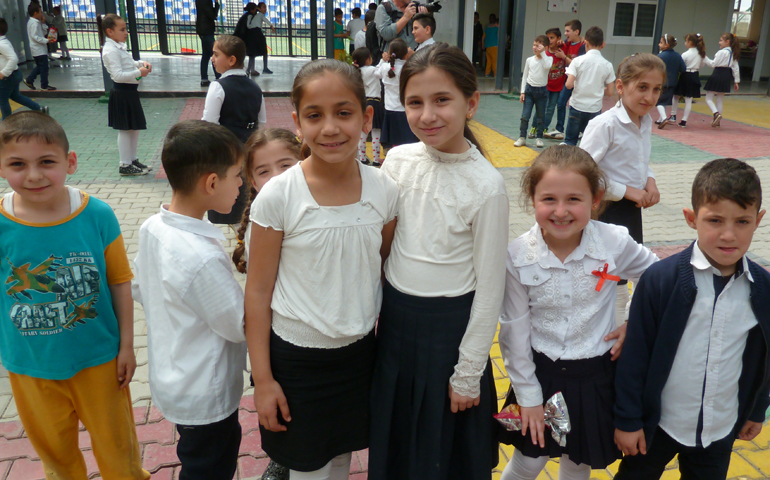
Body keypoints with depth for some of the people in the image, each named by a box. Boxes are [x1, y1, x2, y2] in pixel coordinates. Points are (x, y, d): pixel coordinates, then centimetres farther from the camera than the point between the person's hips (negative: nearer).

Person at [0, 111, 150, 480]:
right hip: (30, 364, 1)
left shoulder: (97, 215, -17)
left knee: (114, 440, 19)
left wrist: (126, 345, -4)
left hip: (98, 356, -1)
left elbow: (120, 282, -9)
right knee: (52, 446, 24)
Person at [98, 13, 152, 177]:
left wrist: (141, 63, 6)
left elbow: (129, 64, 24)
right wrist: (139, 72, -27)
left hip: (130, 91, 10)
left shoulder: (119, 47, 12)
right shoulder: (110, 51, -18)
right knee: (125, 130, -2)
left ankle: (133, 160, 28)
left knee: (134, 128, 17)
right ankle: (125, 165, 7)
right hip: (122, 92, -10)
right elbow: (118, 75, -25)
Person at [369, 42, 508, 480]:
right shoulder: (398, 161, -5)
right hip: (394, 317, 5)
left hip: (450, 324, -4)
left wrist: (469, 374, -9)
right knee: (393, 442, 22)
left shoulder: (486, 185, -18)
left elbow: (490, 287, -13)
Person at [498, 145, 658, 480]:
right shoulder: (517, 256, -18)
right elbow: (514, 331, -10)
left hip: (597, 375, 1)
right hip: (540, 372, -1)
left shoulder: (615, 243, -16)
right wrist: (527, 395, -5)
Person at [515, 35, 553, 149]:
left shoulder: (548, 59, -4)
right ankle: (522, 137, 7)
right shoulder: (529, 60, 3)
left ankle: (539, 138, 17)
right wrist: (522, 92, 2)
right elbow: (525, 76, 8)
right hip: (529, 89, 2)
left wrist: (542, 53, -21)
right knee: (525, 116, -1)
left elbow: (547, 66, -29)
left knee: (541, 117, 7)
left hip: (542, 90, -2)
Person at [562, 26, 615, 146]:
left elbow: (569, 84, -15)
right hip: (595, 109, 2)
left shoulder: (578, 61, -7)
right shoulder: (607, 65, 0)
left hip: (577, 107, -2)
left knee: (570, 140, 8)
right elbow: (609, 92, 2)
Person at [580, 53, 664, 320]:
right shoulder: (605, 124, -20)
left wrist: (650, 180, -2)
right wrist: (627, 191, -20)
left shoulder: (647, 122, 4)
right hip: (606, 210, -8)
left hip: (632, 209, 8)